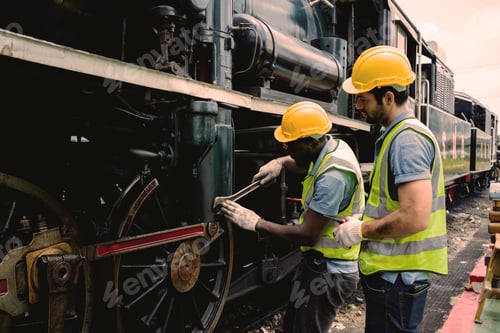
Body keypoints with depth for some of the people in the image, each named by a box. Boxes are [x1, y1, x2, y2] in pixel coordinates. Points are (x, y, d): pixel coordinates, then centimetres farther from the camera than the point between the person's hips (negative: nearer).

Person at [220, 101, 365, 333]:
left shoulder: (333, 175, -29)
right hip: (319, 263, 10)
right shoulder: (333, 146, 1)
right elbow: (305, 166, 24)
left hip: (327, 273, -10)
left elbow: (307, 235, -27)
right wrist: (280, 163, 3)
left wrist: (257, 224, -19)